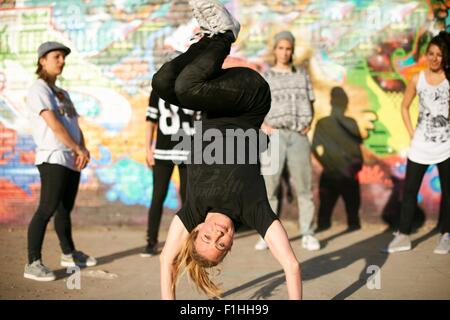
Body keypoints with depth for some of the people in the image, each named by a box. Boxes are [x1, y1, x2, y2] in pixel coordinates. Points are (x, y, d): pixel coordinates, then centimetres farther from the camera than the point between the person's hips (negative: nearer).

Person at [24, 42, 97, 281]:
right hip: (53, 159, -8)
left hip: (72, 160, 8)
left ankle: (69, 254, 29)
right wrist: (78, 149, -13)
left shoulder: (62, 93, 21)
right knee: (47, 209, -14)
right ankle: (33, 263, -12)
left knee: (65, 209, 17)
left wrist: (83, 149, -3)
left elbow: (75, 125, 15)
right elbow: (54, 124, -14)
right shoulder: (38, 90, -4)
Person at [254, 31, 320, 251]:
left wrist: (308, 124, -1)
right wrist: (263, 126, -10)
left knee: (304, 186, -1)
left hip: (298, 136, 1)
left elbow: (309, 104, 16)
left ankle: (307, 235, 6)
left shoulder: (302, 74, 12)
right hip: (275, 136, -1)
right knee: (269, 186, -4)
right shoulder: (265, 78, 7)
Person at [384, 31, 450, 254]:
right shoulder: (417, 80, 2)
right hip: (421, 144, 2)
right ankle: (403, 236, 9)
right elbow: (404, 107, 12)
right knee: (409, 189, 2)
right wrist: (411, 133, 3)